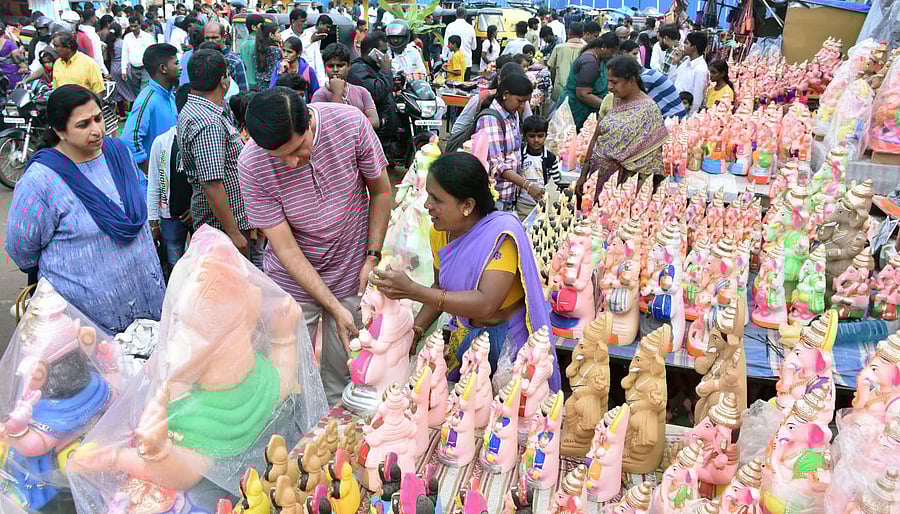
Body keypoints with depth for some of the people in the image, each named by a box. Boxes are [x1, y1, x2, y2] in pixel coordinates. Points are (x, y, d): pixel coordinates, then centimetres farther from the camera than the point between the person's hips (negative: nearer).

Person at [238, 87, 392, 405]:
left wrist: (372, 257, -8)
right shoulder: (252, 165, -20)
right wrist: (335, 307, -19)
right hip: (292, 282, -1)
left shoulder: (350, 122, -18)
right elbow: (285, 248, -17)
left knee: (340, 375, 9)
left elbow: (381, 191, -1)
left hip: (350, 273, 1)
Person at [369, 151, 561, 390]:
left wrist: (411, 290, -38)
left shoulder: (501, 232, -26)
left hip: (507, 341, -6)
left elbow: (485, 304, -35)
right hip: (465, 336, 6)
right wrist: (416, 327, -8)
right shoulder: (440, 232, -4)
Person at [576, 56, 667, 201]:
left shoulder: (648, 109, -11)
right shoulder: (610, 101, 4)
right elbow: (595, 138, 8)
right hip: (596, 176, 5)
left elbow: (650, 157, -10)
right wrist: (583, 175, 7)